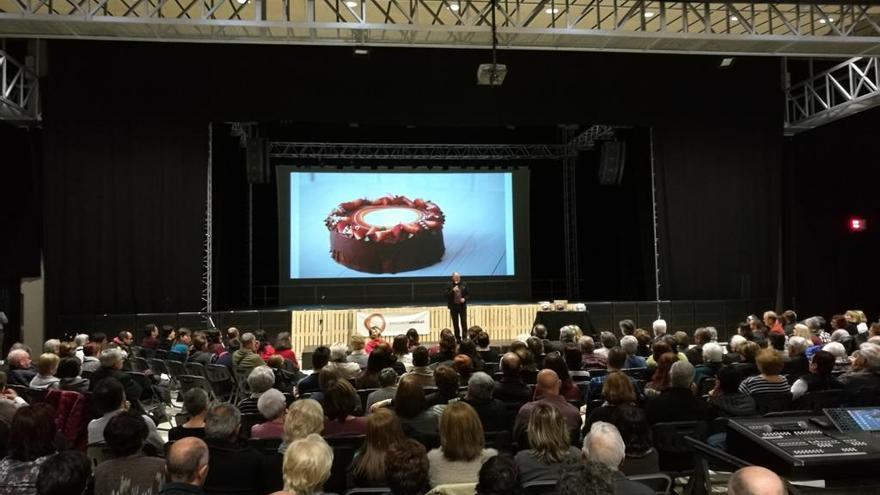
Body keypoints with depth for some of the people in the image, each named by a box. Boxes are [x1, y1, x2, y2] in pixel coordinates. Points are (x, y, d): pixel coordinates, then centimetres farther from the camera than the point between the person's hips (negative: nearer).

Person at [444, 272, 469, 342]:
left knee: (464, 323, -3)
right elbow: (446, 295, -6)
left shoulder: (464, 285, 4)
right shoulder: (449, 285, 0)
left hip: (462, 306, 0)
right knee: (455, 324, 4)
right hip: (453, 307, 0)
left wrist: (465, 298, -10)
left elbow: (468, 294, 9)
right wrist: (452, 291, -19)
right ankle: (458, 338, 12)